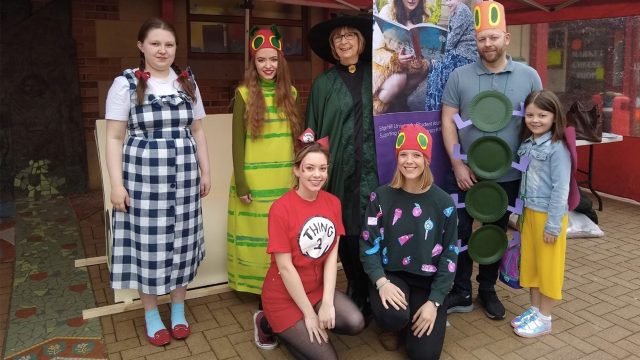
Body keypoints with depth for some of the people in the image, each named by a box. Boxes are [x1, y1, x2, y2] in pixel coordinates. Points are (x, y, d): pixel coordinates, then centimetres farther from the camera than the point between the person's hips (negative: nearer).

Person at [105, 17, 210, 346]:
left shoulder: (188, 83, 7)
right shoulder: (125, 84, -4)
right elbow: (114, 138, -5)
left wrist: (205, 172, 9)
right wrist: (117, 184, -11)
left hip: (183, 175, 3)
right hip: (143, 175, -3)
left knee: (182, 241, 10)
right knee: (148, 244, 5)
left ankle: (178, 309, 28)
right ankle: (151, 315, 24)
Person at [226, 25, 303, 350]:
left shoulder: (290, 93, 8)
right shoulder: (244, 94, -3)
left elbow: (296, 137, 12)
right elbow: (237, 142, -4)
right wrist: (241, 183, -9)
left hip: (284, 180, 4)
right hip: (254, 181, -3)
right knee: (259, 240, 3)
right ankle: (270, 310, 16)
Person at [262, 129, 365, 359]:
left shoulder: (333, 203, -3)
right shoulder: (281, 209, -21)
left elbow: (332, 255, -4)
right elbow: (285, 267, -19)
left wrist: (327, 303, -13)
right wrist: (309, 313, -15)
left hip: (318, 288, 5)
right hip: (285, 296, -5)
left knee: (356, 323, -18)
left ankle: (301, 331, 7)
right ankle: (276, 326, 13)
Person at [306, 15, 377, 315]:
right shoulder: (323, 84, 7)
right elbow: (313, 131, 5)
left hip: (373, 169, 0)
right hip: (339, 171, 0)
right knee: (346, 233, 4)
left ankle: (374, 295, 17)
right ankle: (358, 295, 23)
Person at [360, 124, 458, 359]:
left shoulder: (443, 202, -4)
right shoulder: (381, 197, -5)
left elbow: (449, 255, -2)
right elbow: (368, 245, -5)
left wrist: (434, 301, -9)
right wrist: (381, 282, -21)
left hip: (427, 280, 1)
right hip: (390, 275, -1)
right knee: (393, 315, -32)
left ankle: (411, 323, 25)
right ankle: (393, 325, 6)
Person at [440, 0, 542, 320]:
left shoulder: (528, 77, 1)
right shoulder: (459, 77, -2)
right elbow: (448, 121, -3)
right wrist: (458, 164, -10)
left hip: (508, 176, 1)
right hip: (465, 173, 0)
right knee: (459, 232, 5)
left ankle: (487, 290, 33)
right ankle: (461, 293, 23)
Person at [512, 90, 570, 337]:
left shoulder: (557, 148, -16)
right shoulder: (527, 144, 6)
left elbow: (561, 189, -17)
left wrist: (553, 225, -17)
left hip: (549, 215, -7)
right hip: (529, 213, 7)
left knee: (548, 266, 6)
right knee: (530, 262, 16)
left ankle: (544, 319, 19)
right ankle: (534, 310, 31)